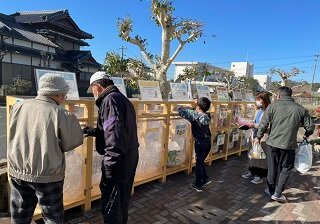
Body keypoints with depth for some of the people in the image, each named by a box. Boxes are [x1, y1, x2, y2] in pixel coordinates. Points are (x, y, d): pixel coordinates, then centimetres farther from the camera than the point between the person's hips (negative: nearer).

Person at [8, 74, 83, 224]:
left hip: (17, 172, 5)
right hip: (48, 175, -4)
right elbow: (73, 142, -9)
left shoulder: (18, 107, -2)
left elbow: (15, 135, 9)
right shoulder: (61, 114, -16)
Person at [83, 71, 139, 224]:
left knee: (111, 205, 2)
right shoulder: (121, 98, 17)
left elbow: (115, 135, -24)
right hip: (129, 157, 10)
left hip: (119, 160, -10)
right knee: (121, 200, 24)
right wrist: (93, 131, 26)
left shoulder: (110, 100, -15)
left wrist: (109, 166, -20)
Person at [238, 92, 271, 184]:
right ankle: (252, 172, 30)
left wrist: (249, 124, -25)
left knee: (261, 157, 5)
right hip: (255, 137, 8)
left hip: (263, 138, -8)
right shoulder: (259, 110, 7)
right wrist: (246, 123, -1)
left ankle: (260, 176, 19)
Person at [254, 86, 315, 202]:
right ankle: (277, 193, 14)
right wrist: (307, 134, 24)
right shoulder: (300, 109, -1)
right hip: (289, 145, 0)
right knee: (286, 169, 14)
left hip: (273, 143, 0)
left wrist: (258, 137, 6)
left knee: (272, 168, 15)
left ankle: (271, 190, 30)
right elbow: (310, 126, 2)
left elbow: (263, 124, -7)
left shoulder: (272, 106, -5)